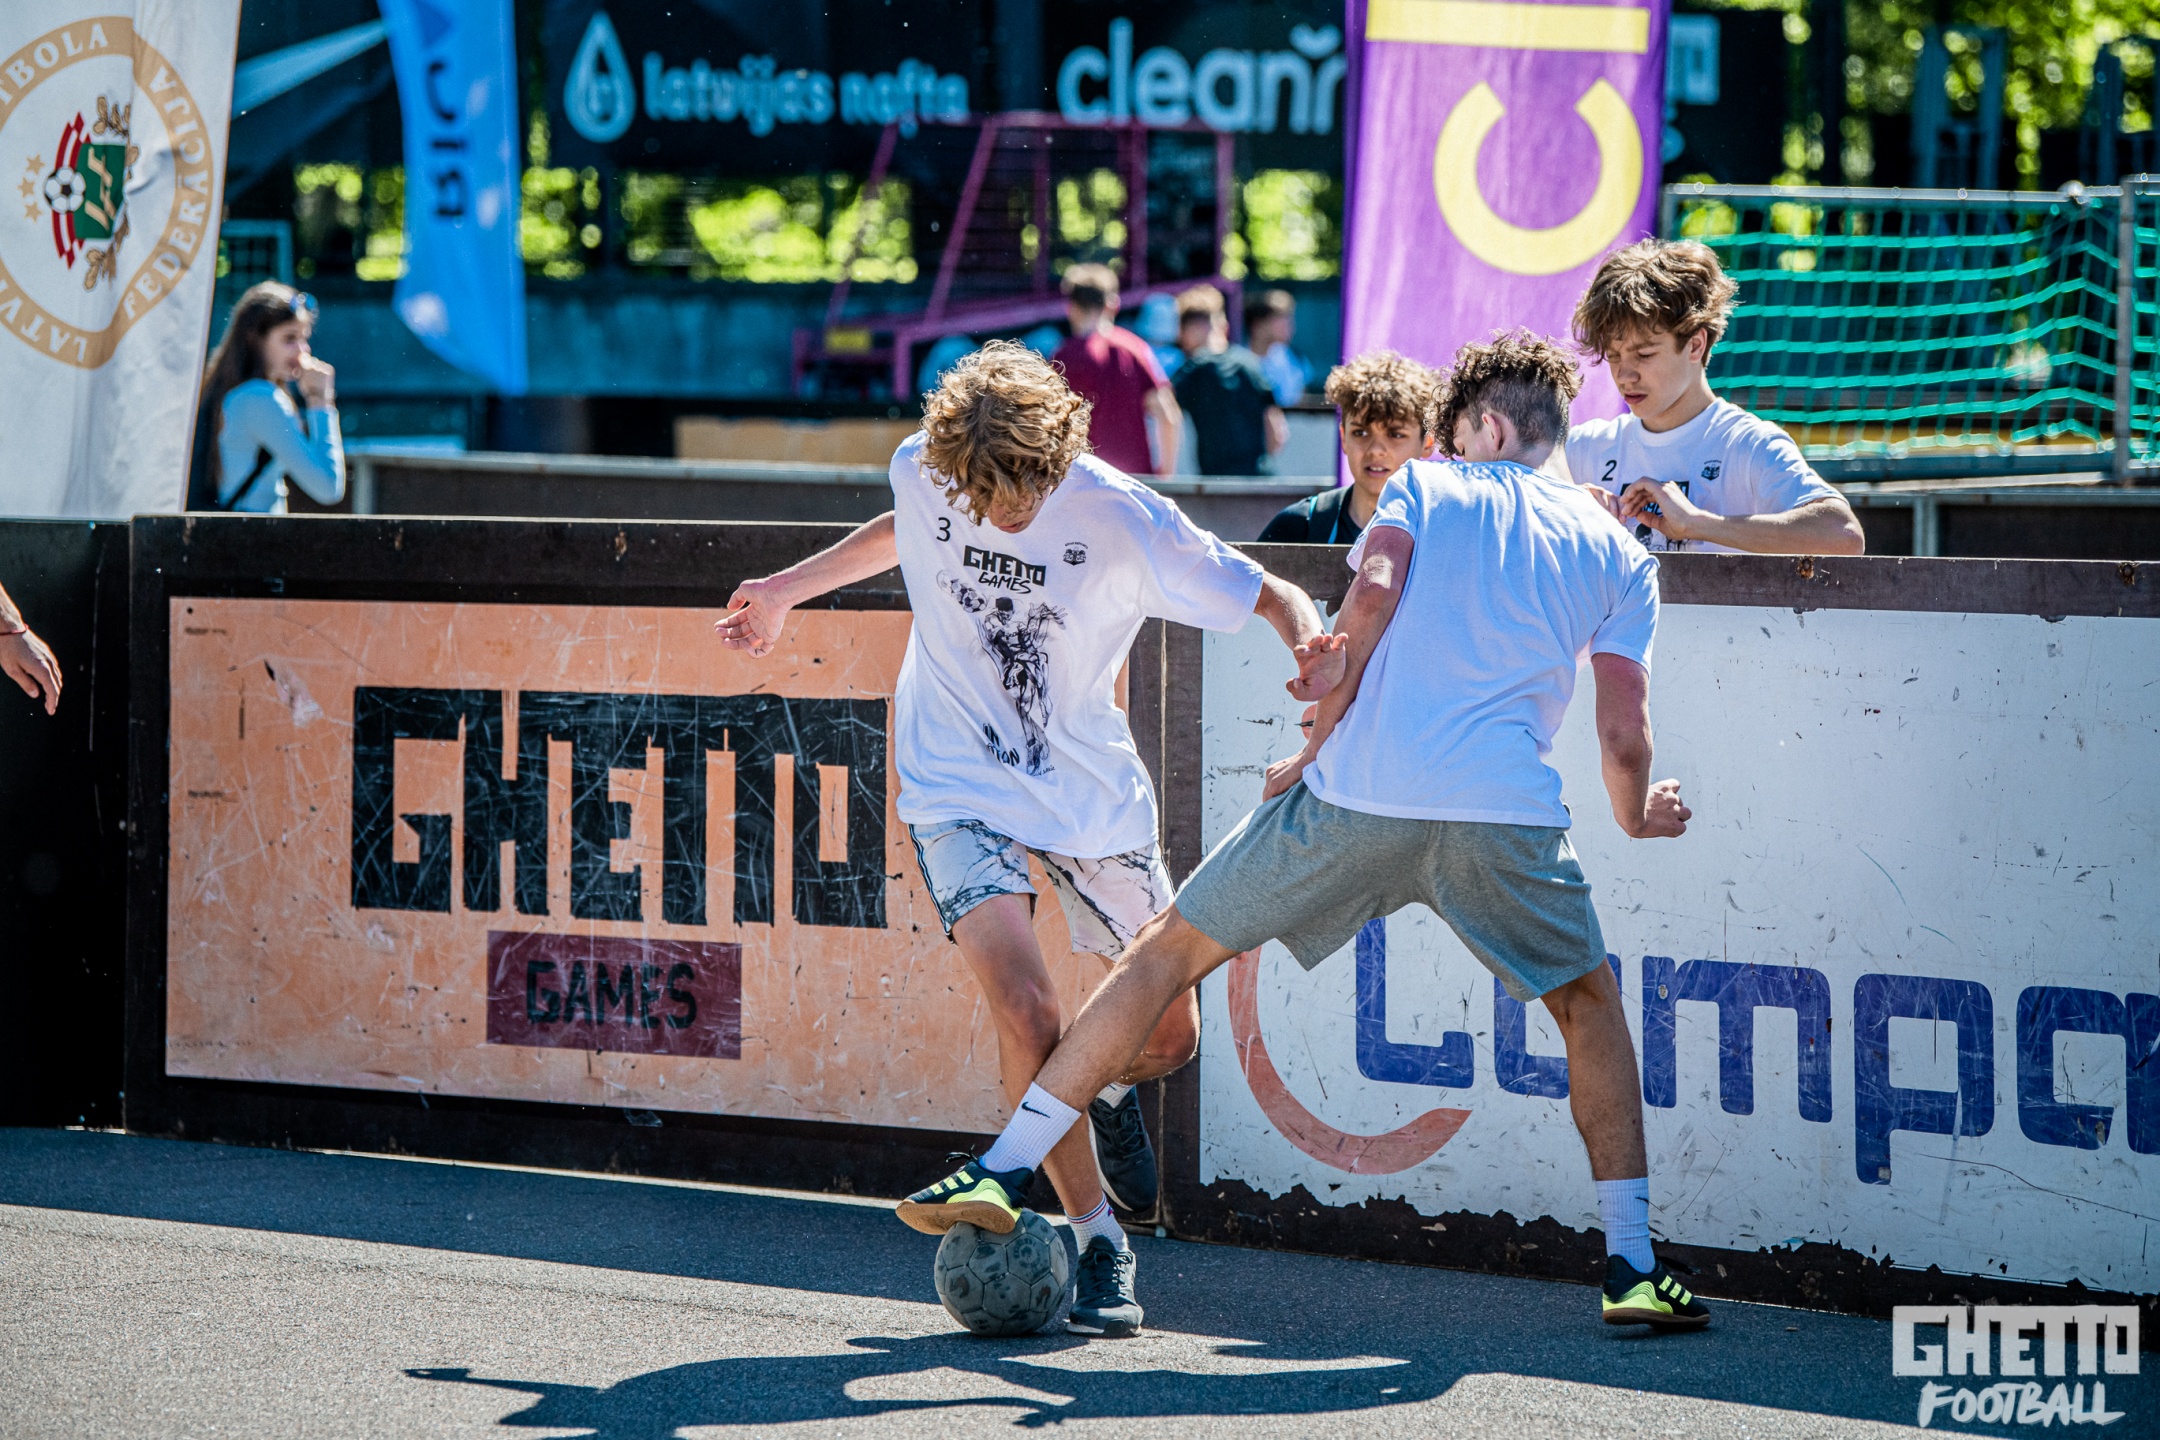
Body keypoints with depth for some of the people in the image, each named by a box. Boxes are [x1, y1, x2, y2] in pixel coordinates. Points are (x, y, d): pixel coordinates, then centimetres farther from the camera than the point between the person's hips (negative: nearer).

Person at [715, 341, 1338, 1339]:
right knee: (1026, 1013, -21)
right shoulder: (920, 472, -12)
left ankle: (1109, 1090, 44)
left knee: (1170, 1038, 6)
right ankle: (1099, 1245, -5)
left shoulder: (1122, 519, -20)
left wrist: (1311, 649, -36)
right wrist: (785, 591, 21)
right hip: (960, 794, -1)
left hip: (1095, 800, 1)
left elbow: (1273, 597, -14)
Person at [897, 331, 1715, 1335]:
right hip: (1506, 811, 1)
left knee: (1169, 951, 13)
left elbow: (1372, 593, -5)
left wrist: (1316, 745, 4)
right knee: (1590, 1007, 23)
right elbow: (1625, 739, 11)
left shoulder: (1424, 488, 16)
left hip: (1355, 790, -1)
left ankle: (1003, 1173, 10)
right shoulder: (1618, 554, 18)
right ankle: (1633, 1268, 13)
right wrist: (1639, 816, 33)